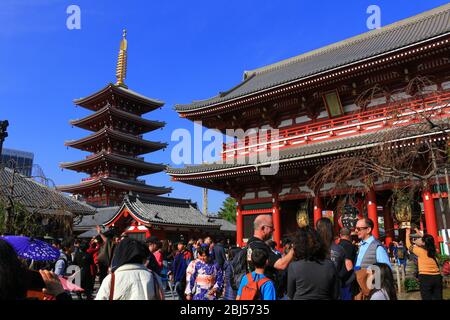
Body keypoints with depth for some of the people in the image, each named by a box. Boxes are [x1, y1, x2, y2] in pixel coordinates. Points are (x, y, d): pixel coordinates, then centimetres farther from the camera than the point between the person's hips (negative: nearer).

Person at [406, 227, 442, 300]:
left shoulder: (420, 251, -7)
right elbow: (428, 242, 29)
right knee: (437, 298, 10)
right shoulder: (433, 250, 6)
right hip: (437, 277, 5)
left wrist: (407, 234, 21)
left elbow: (409, 246, 9)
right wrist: (420, 235, 37)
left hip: (425, 277, -5)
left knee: (427, 298, -1)